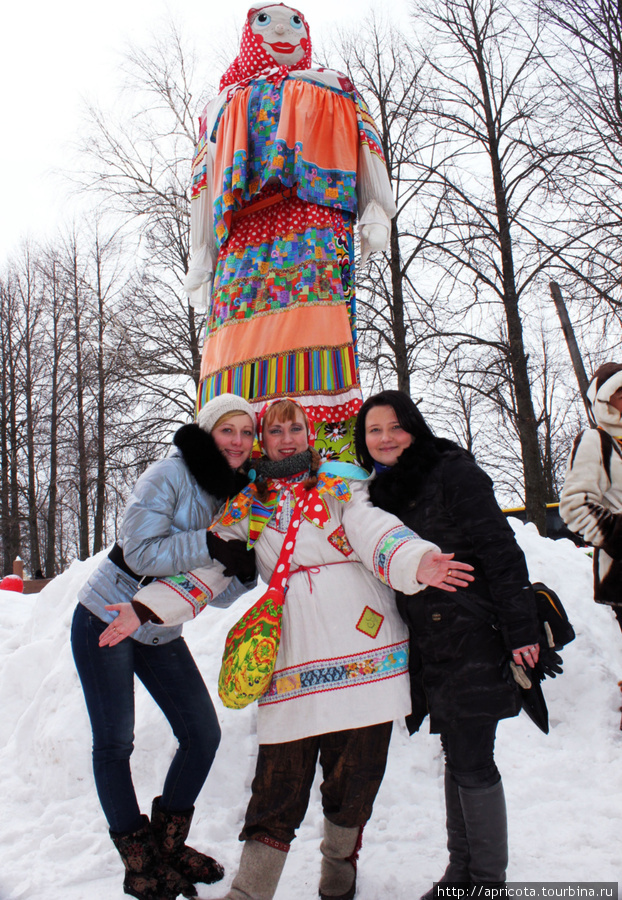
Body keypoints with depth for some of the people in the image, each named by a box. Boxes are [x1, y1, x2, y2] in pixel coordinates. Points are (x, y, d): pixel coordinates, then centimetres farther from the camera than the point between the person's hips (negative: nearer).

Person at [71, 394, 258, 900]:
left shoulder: (241, 498, 1)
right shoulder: (171, 474, -18)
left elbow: (217, 594, -1)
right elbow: (140, 553, -27)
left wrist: (246, 572, -21)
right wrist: (213, 545, -32)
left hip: (161, 633, 6)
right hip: (105, 619, -6)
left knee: (203, 734, 4)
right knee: (115, 742, -1)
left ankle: (168, 842, 24)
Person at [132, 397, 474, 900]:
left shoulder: (340, 487, 8)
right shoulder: (244, 509, 13)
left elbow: (376, 533, -7)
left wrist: (415, 562, -28)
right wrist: (146, 607, 2)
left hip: (365, 648, 0)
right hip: (295, 661, 1)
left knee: (354, 780, 9)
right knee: (279, 786, -1)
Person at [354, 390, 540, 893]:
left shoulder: (452, 472, -10)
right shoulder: (380, 492, 12)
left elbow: (500, 551, -14)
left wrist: (520, 629, -18)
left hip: (473, 639, -7)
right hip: (431, 647, 7)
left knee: (471, 761, -1)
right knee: (458, 756, 16)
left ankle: (488, 879, 16)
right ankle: (461, 870, 29)